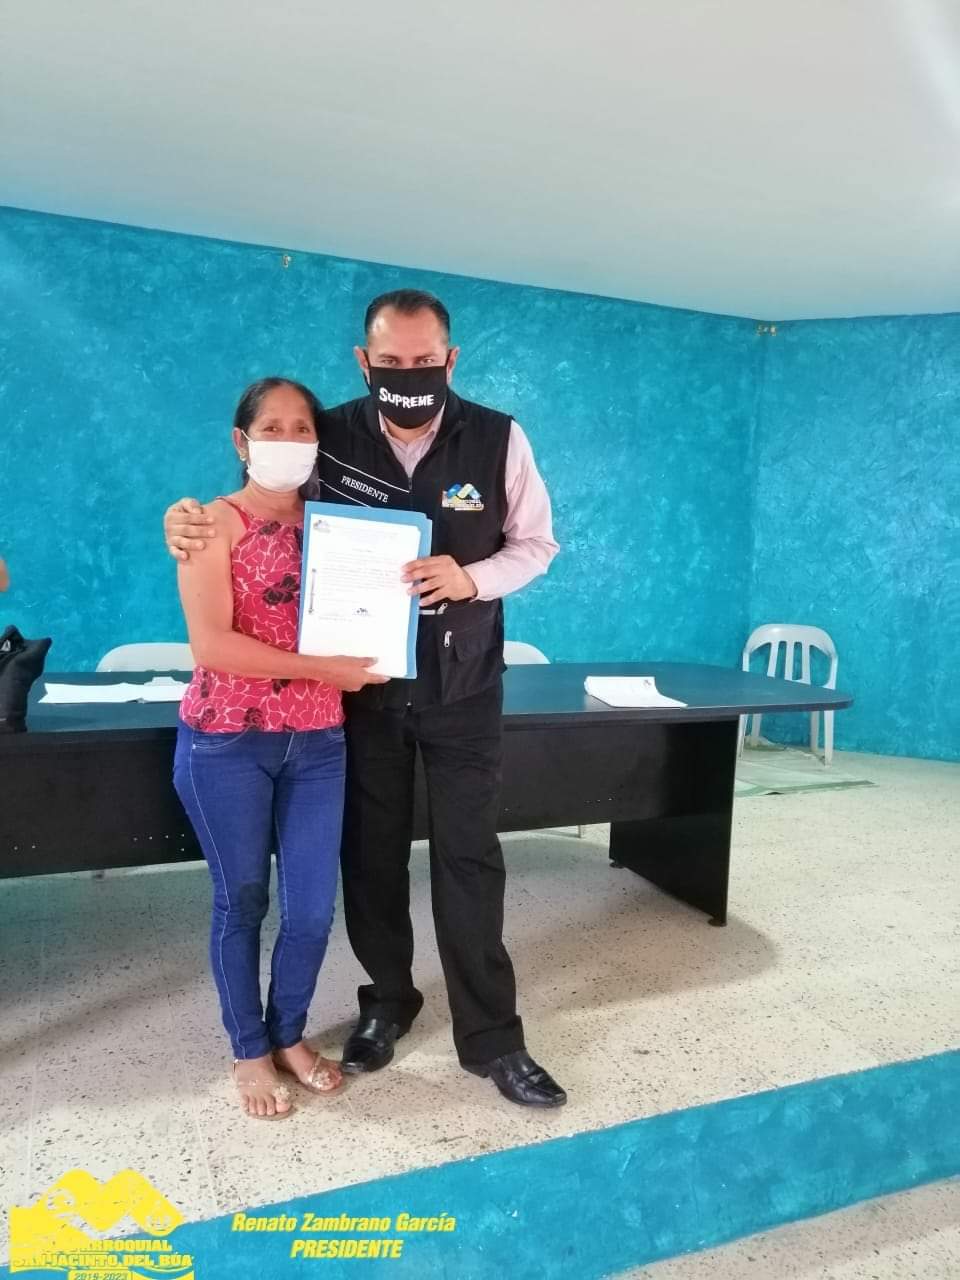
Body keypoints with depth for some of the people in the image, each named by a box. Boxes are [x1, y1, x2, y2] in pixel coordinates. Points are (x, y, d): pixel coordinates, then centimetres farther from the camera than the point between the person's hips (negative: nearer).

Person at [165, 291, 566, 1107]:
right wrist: (191, 521, -17)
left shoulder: (499, 440, -10)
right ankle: (387, 1000, 35)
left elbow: (536, 545, 0)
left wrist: (471, 579, -21)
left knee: (468, 855, 3)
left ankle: (491, 1037, 19)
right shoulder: (329, 439, -7)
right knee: (371, 850, 12)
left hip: (461, 684, -1)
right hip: (359, 678, 2)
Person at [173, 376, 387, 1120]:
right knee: (242, 900, 10)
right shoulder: (214, 523, -5)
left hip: (317, 741, 4)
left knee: (314, 904, 8)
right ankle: (250, 1051, 32)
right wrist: (320, 667, -17)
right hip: (226, 742, -3)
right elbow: (210, 644, -15)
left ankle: (290, 1035, 34)